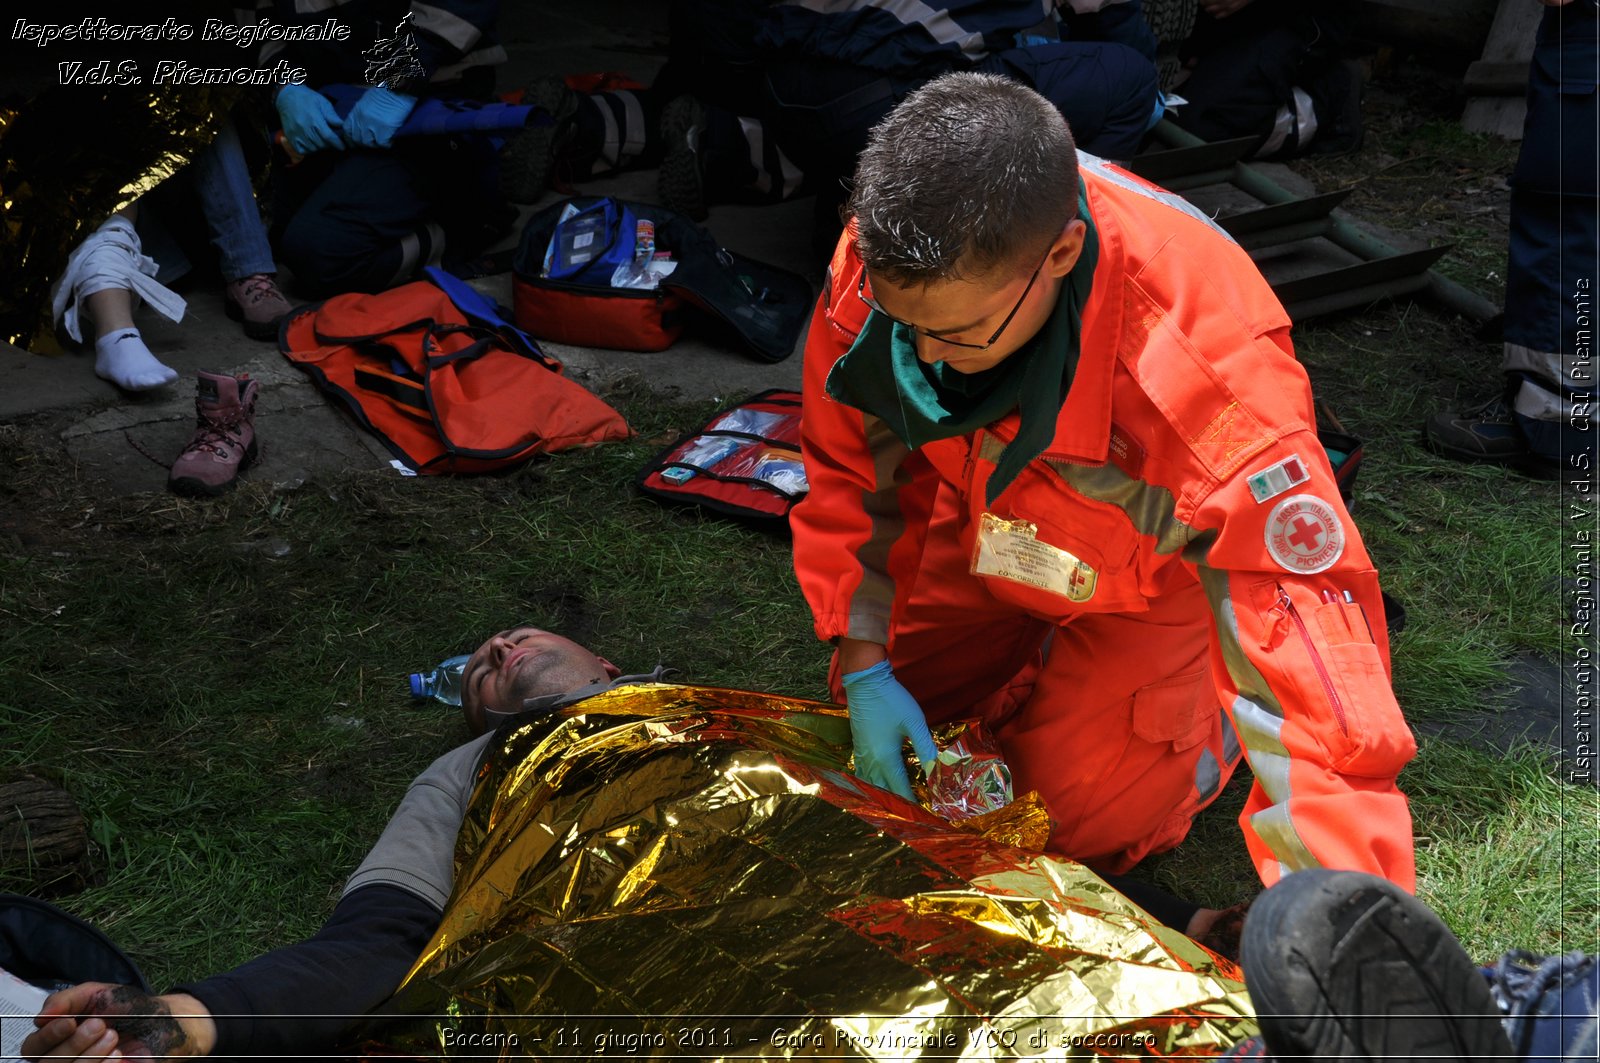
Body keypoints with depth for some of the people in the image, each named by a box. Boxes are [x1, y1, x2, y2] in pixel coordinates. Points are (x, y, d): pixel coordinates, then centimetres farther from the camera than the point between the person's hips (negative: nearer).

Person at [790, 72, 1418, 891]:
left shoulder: (1208, 368, -46)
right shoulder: (886, 260, -31)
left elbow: (1314, 632, -45)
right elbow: (846, 467, -10)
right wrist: (864, 666, -11)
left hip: (1162, 571, -4)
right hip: (987, 538, 4)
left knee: (1078, 818, -8)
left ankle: (1203, 699, 19)